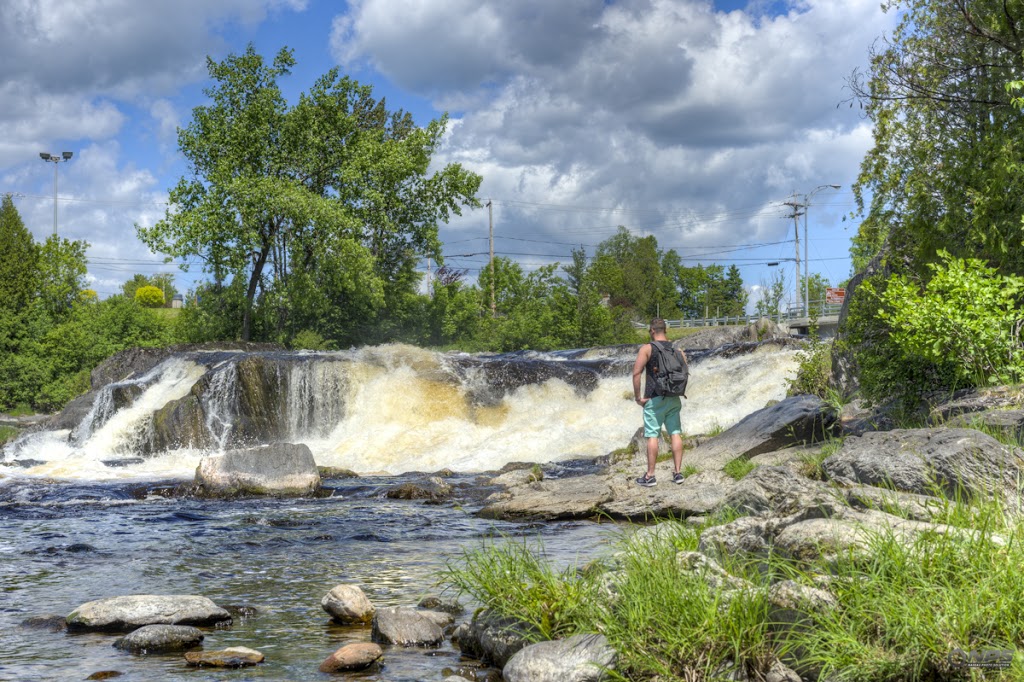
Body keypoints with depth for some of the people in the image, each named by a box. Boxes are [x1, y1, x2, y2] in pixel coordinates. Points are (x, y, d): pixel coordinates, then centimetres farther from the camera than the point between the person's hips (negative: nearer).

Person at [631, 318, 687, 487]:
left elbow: (636, 373, -14)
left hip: (654, 399, -4)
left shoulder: (647, 348, -7)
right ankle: (678, 473, 7)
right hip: (674, 399, 4)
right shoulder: (677, 349, 7)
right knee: (675, 433, 7)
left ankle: (650, 476, 2)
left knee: (652, 436, -1)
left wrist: (638, 397, -9)